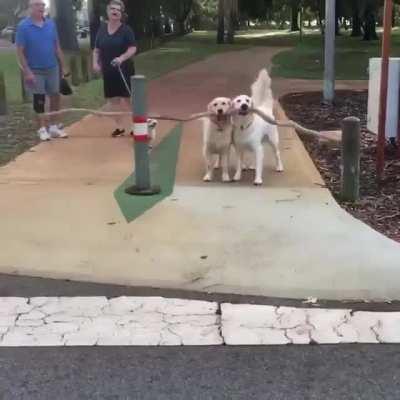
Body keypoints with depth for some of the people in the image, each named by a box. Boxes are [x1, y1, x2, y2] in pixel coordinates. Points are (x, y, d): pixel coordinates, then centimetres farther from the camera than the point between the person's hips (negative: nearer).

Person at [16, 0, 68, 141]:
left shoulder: (51, 24, 1)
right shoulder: (23, 26, -11)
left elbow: (57, 47, 7)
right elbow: (20, 51, -11)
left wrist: (62, 66, 7)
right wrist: (27, 71, -16)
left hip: (52, 68, 4)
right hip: (35, 70, -4)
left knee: (55, 97, 9)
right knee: (39, 100, 5)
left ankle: (53, 126, 23)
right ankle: (42, 129, 16)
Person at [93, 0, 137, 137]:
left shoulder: (126, 29, -8)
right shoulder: (102, 29, 6)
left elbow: (133, 48, -14)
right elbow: (97, 50, 12)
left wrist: (122, 58, -29)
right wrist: (95, 62, -4)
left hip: (124, 70, -5)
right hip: (108, 71, 5)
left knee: (127, 99, -4)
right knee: (112, 100, 10)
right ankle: (119, 127, 22)